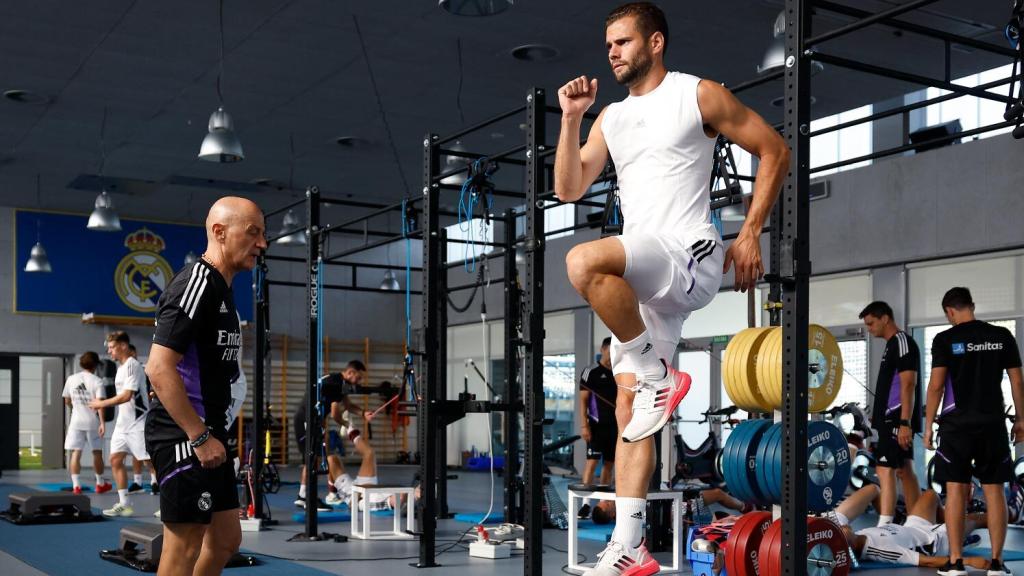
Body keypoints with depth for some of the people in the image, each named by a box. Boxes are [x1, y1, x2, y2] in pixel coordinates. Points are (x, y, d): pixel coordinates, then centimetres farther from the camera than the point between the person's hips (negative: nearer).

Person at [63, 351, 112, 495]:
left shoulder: (71, 379, 3)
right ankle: (100, 484, 23)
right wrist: (102, 423, -18)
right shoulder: (97, 381, -7)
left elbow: (67, 401, 10)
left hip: (76, 421, 2)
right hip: (93, 421, -2)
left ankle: (76, 485, -8)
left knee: (76, 452, 0)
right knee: (97, 452, 12)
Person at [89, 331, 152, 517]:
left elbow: (126, 396, -21)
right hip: (123, 423, 10)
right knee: (115, 459, 7)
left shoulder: (132, 365, -14)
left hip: (138, 423, -10)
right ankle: (124, 504, 12)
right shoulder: (121, 367, 15)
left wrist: (102, 404, -13)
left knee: (149, 461, -7)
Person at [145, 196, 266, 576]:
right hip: (185, 435, -10)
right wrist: (200, 437, -22)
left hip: (206, 433, 10)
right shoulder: (196, 284, -15)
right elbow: (159, 368, -23)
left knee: (226, 539, 15)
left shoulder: (221, 289, 16)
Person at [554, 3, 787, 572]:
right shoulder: (611, 118, 17)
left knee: (584, 261, -34)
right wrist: (571, 119, 1)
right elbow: (569, 190, 12)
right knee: (628, 405, 3)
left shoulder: (699, 95, 1)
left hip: (690, 260, -7)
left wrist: (750, 235, -4)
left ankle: (658, 377, -17)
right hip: (640, 276, 7)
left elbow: (775, 149, 2)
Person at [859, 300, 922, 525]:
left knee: (885, 469, -14)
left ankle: (884, 527, -18)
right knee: (904, 470, 12)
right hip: (892, 418, 10)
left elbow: (908, 385, -20)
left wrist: (904, 423, -25)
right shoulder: (893, 344, 17)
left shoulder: (902, 342, -12)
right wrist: (878, 414, 22)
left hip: (898, 419, -10)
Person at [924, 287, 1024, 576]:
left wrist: (928, 425, -1)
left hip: (957, 424, -2)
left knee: (956, 490, 1)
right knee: (994, 490, 6)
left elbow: (936, 386, -8)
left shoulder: (945, 339, -5)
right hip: (992, 423, 3)